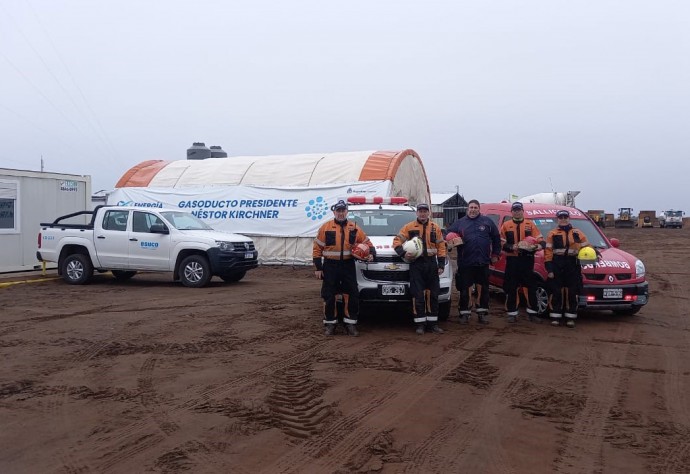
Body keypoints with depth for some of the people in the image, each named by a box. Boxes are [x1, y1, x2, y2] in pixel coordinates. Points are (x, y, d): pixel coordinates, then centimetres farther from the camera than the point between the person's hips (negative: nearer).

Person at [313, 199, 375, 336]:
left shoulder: (354, 228, 6)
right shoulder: (325, 228, 0)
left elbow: (367, 243, 11)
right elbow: (317, 248, 1)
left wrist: (371, 253, -10)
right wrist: (318, 268, -4)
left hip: (348, 266, 2)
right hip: (330, 266, -1)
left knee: (352, 295, 1)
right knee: (329, 296, 2)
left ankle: (350, 323, 12)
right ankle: (330, 324, 15)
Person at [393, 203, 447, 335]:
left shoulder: (435, 228, 10)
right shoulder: (409, 227, 2)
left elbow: (441, 247, 10)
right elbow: (397, 241, 0)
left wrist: (441, 265, 3)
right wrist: (403, 253, -17)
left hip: (431, 263, 3)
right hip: (416, 264, -3)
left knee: (433, 294, 5)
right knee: (418, 295, -5)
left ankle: (433, 323, 14)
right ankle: (420, 324, 2)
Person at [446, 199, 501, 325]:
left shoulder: (487, 222, 6)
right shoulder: (459, 223, 6)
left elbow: (496, 238, 10)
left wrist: (495, 254, 8)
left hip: (483, 262, 1)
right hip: (465, 262, 0)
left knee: (483, 288, 8)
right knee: (465, 288, 3)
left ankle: (482, 312, 19)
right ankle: (464, 313, 12)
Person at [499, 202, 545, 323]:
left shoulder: (530, 224, 8)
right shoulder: (506, 225, 8)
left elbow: (541, 241, 2)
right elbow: (501, 243, 2)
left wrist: (535, 246, -19)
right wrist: (512, 247, -15)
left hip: (527, 260, 0)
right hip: (512, 260, 0)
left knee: (531, 287, 2)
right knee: (511, 288, 3)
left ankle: (532, 312, 12)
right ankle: (512, 313, 12)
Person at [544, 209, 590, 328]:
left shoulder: (578, 233, 11)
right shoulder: (552, 234, 5)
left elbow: (586, 247, 11)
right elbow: (548, 252, 0)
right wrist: (549, 268, -7)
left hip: (572, 265, 2)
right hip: (557, 265, -1)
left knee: (572, 292, 3)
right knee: (556, 292, 0)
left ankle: (570, 318, 11)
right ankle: (555, 317, 7)